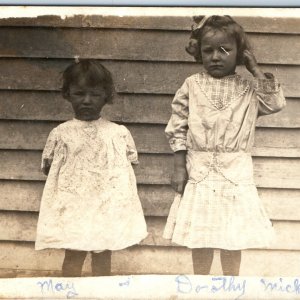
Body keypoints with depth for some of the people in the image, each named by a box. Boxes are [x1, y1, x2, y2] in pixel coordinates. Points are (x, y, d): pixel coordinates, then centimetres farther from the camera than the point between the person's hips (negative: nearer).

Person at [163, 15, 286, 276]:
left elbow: (276, 103, -13)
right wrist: (179, 169, -5)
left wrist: (255, 69, -8)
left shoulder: (249, 89, 3)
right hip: (200, 172, 0)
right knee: (200, 236, 10)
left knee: (233, 237, 9)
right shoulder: (192, 85, 0)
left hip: (236, 174, 0)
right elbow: (177, 129, 0)